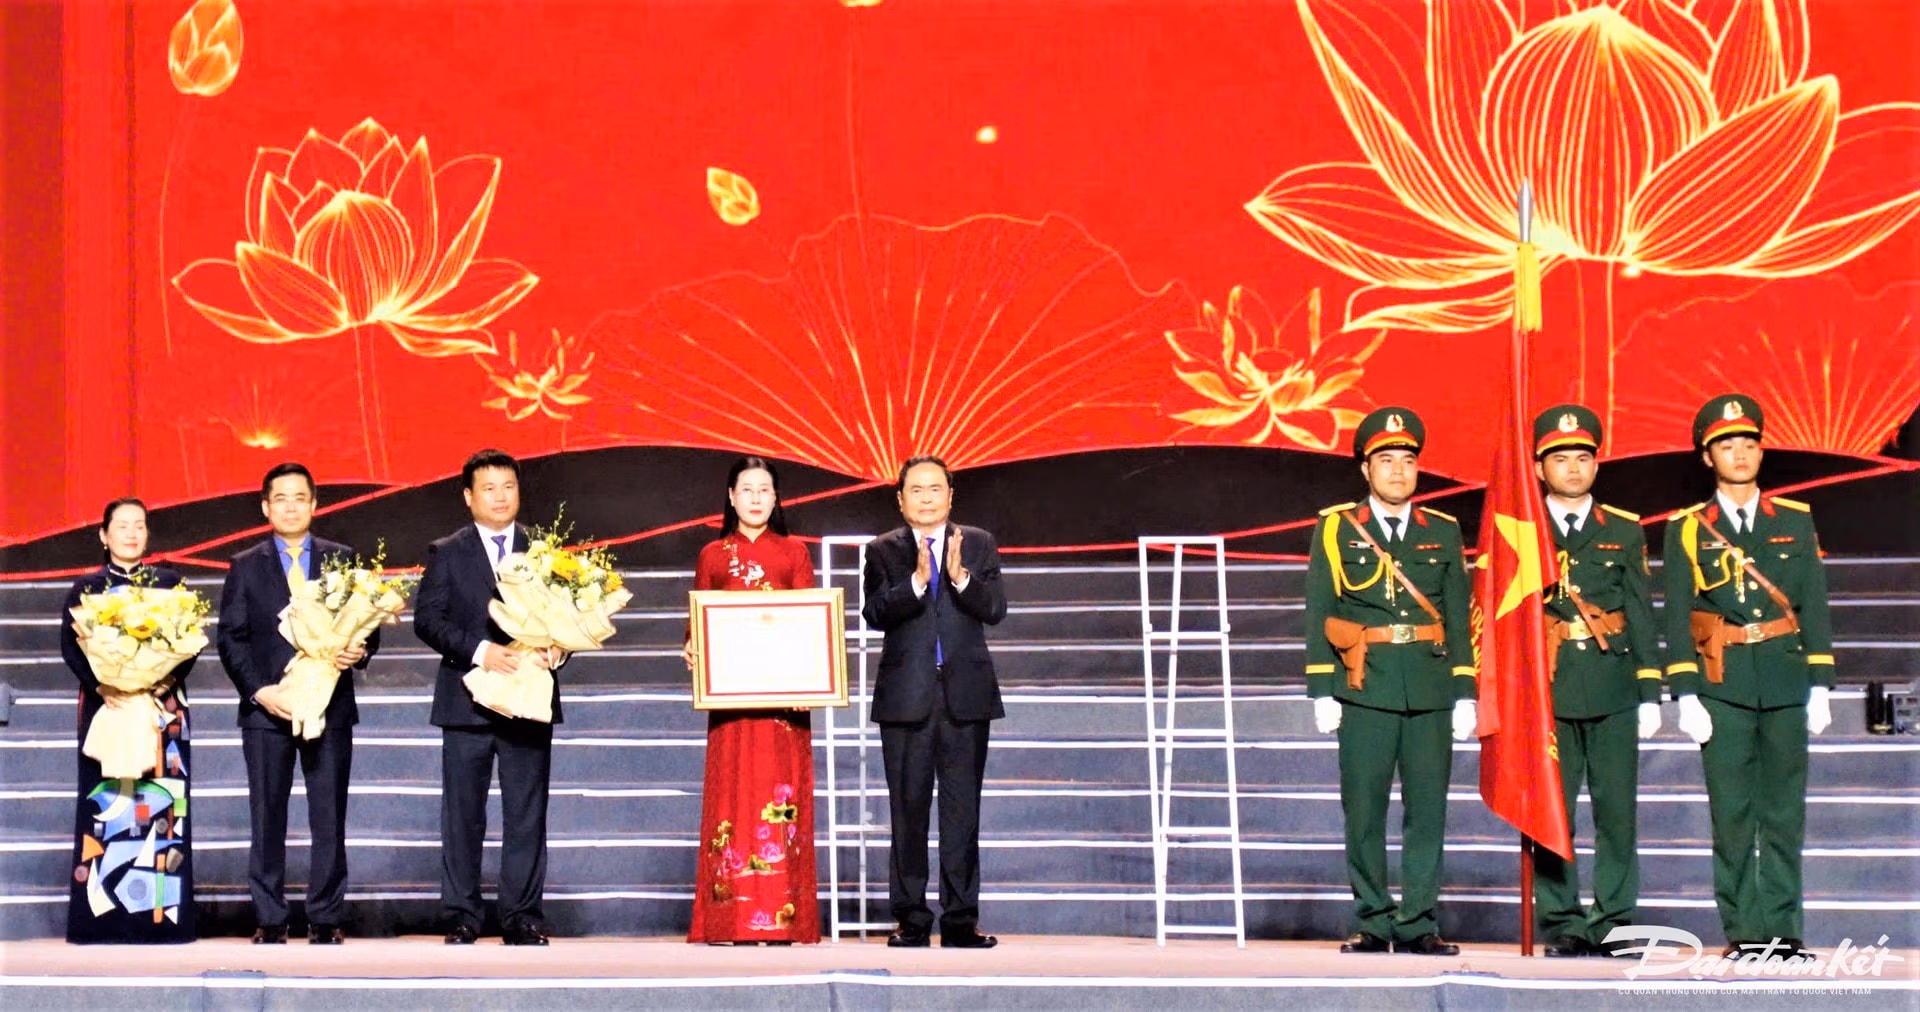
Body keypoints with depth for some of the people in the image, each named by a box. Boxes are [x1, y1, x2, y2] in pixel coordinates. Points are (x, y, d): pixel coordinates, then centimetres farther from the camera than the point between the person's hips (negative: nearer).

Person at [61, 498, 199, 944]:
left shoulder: (170, 583, 10)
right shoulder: (86, 587, 8)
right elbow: (70, 644, 0)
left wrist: (170, 676, -15)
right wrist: (99, 683, -17)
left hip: (162, 706, 1)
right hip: (107, 703, -1)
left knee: (161, 802, -3)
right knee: (106, 802, -4)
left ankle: (161, 910, -3)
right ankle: (103, 910, -3)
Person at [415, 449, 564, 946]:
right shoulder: (446, 554, 6)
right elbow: (427, 619, -3)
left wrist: (557, 649, -13)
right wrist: (479, 651, -16)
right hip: (468, 700, -1)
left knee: (527, 814, 2)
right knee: (463, 815, 3)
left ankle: (523, 916, 7)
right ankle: (461, 917, 9)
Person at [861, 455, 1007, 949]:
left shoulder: (978, 544, 9)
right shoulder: (883, 550, 6)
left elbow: (995, 609, -3)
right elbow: (874, 612, -9)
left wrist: (960, 576, -19)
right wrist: (917, 581, -23)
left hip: (965, 693, 1)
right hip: (906, 697, -1)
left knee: (963, 809, 1)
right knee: (908, 809, 2)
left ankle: (960, 919, 5)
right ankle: (911, 917, 7)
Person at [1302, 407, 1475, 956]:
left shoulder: (1443, 533, 13)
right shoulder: (1335, 529, 6)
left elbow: (1459, 618, 12)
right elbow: (1319, 615, 3)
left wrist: (1464, 695, 6)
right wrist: (1322, 691, -3)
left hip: (1431, 689, 2)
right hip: (1365, 689, -2)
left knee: (1428, 808, 0)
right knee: (1364, 810, -1)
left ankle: (1417, 924, 6)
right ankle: (1374, 923, 8)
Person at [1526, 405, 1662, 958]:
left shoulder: (1624, 531, 11)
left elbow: (1642, 614, 10)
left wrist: (1650, 693, 5)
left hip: (1613, 689, 1)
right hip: (1547, 692, -1)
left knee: (1617, 810, -1)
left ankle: (1613, 922, 6)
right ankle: (1562, 924, 5)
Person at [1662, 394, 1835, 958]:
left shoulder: (1795, 522, 10)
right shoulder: (1687, 530, 5)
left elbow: (1815, 608, 9)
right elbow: (1677, 618, 2)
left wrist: (1819, 687, 2)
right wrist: (1686, 695, -5)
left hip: (1786, 681, 1)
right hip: (1723, 687, -1)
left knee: (1784, 812, 2)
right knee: (1732, 813, -1)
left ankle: (1781, 927, 7)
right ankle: (1741, 929, 4)